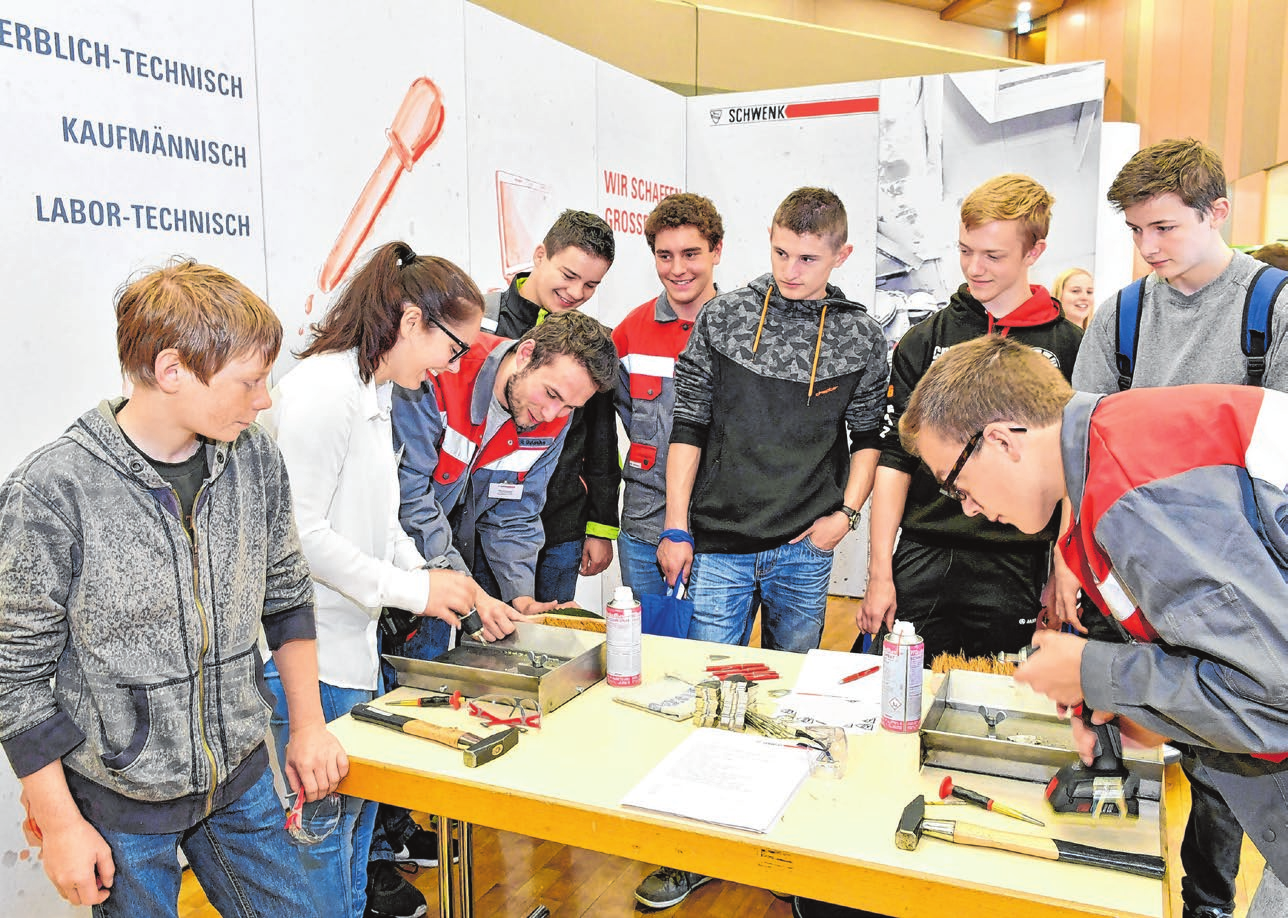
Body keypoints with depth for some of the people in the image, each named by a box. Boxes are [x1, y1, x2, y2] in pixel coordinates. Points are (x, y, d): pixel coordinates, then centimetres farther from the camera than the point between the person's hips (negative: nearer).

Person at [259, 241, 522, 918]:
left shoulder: (376, 392, 13)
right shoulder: (322, 388, -19)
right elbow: (300, 533, -22)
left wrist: (446, 583, 6)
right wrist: (413, 589, -17)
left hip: (355, 639, 10)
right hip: (309, 654, -10)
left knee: (358, 803, 22)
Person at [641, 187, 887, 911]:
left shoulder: (861, 336, 2)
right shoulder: (722, 317, 0)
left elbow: (868, 435, 12)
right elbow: (689, 428, 1)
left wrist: (848, 511, -2)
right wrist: (677, 528, -2)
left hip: (805, 549, 1)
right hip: (720, 545, 0)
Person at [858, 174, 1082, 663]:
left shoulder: (1068, 346, 2)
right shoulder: (925, 340, 6)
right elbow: (894, 457, 3)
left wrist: (1067, 573, -2)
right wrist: (880, 572, -2)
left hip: (1014, 569, -1)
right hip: (921, 561, 1)